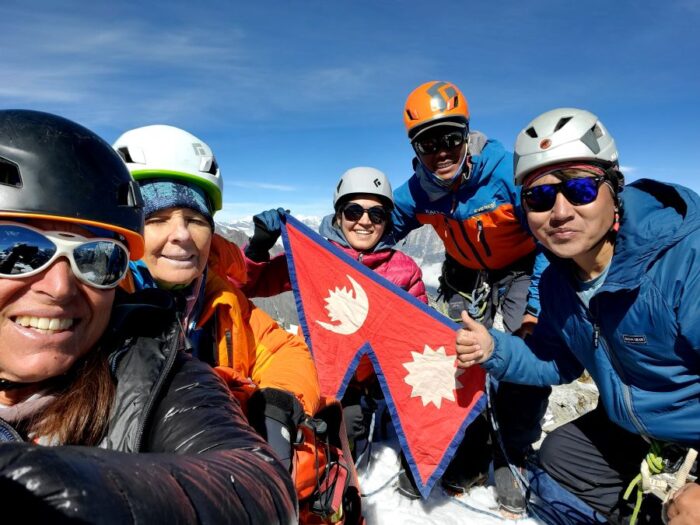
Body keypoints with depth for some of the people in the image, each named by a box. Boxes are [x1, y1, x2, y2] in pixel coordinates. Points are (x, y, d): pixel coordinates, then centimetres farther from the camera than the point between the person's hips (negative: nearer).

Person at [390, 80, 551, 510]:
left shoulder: (507, 172, -29)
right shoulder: (417, 192, -17)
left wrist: (538, 305, -26)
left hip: (521, 269, -3)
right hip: (466, 276, 4)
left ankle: (512, 459, 5)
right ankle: (471, 454, 18)